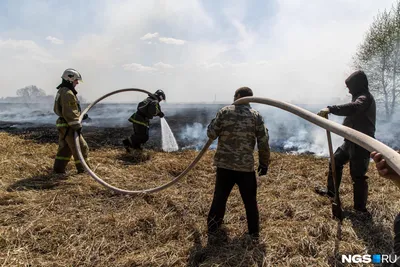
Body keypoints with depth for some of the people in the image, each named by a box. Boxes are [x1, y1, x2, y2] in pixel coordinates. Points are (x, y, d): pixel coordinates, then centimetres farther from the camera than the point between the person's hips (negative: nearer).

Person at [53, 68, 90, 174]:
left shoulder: (61, 91, 15)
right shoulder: (68, 93, -19)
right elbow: (69, 113, -25)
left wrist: (80, 116, 21)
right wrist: (77, 126, -22)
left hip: (63, 125, 10)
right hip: (69, 127, -10)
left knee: (64, 148, 19)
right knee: (82, 148, 1)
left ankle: (58, 168, 24)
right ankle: (83, 169, 11)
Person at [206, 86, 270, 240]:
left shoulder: (224, 111, -2)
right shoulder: (256, 116, 0)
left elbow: (211, 134, -1)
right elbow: (263, 143, -2)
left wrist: (211, 124, 21)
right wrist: (264, 163, 9)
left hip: (224, 164, 1)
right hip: (246, 165, 0)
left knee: (219, 197, 15)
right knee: (250, 201, 15)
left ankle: (212, 229, 26)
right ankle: (254, 232, 26)